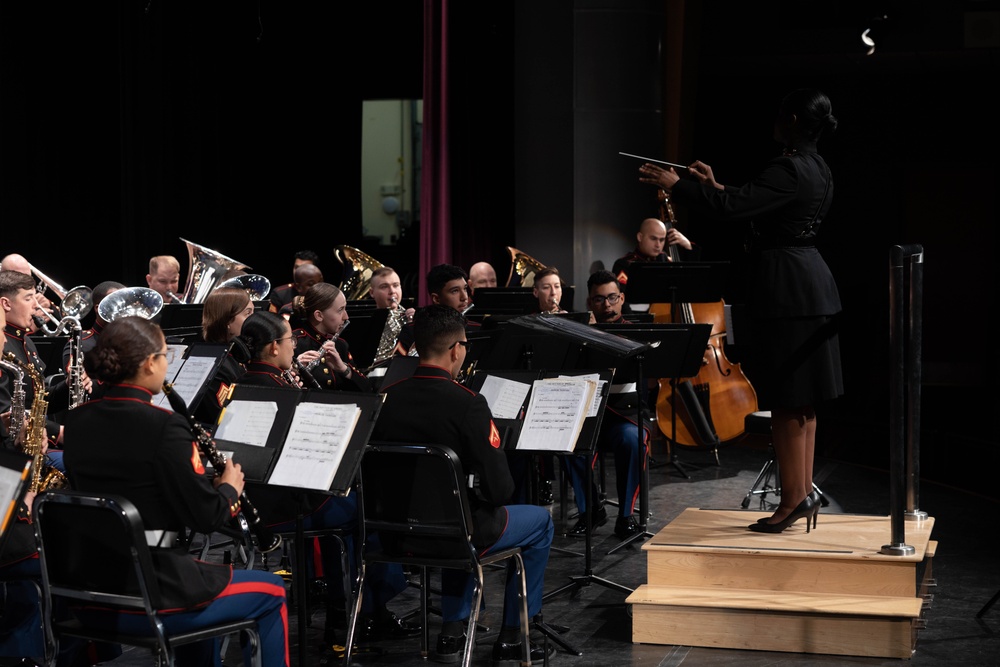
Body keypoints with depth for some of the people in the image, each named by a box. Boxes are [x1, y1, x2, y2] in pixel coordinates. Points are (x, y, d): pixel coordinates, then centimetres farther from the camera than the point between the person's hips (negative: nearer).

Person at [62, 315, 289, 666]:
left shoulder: (77, 421, 3)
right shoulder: (164, 425, -18)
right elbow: (206, 518, -15)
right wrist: (229, 487, 6)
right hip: (150, 595, -7)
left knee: (200, 572, 35)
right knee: (271, 590, 16)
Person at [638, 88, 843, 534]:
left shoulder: (789, 170, -18)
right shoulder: (817, 170, 13)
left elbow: (735, 207, -26)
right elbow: (757, 207, 22)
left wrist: (677, 185, -16)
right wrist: (715, 185, 24)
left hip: (787, 290, -10)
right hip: (812, 284, 10)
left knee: (786, 401, -4)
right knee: (802, 400, 13)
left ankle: (794, 497, 1)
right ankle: (804, 492, 19)